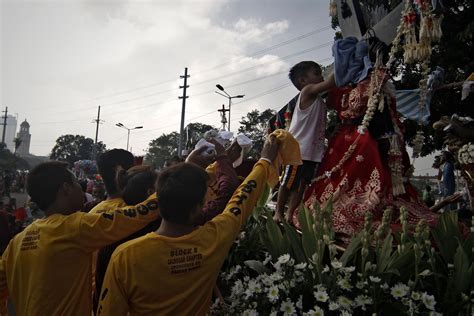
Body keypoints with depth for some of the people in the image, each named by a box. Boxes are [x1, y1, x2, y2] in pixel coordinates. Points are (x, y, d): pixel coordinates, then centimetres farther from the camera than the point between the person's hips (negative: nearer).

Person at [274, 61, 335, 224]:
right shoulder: (307, 91, -8)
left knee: (302, 184, 11)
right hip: (299, 149, -8)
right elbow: (330, 83, -17)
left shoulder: (319, 100, 18)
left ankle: (290, 214, 19)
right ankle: (279, 212, 17)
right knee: (288, 182, 3)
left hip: (313, 151, 9)